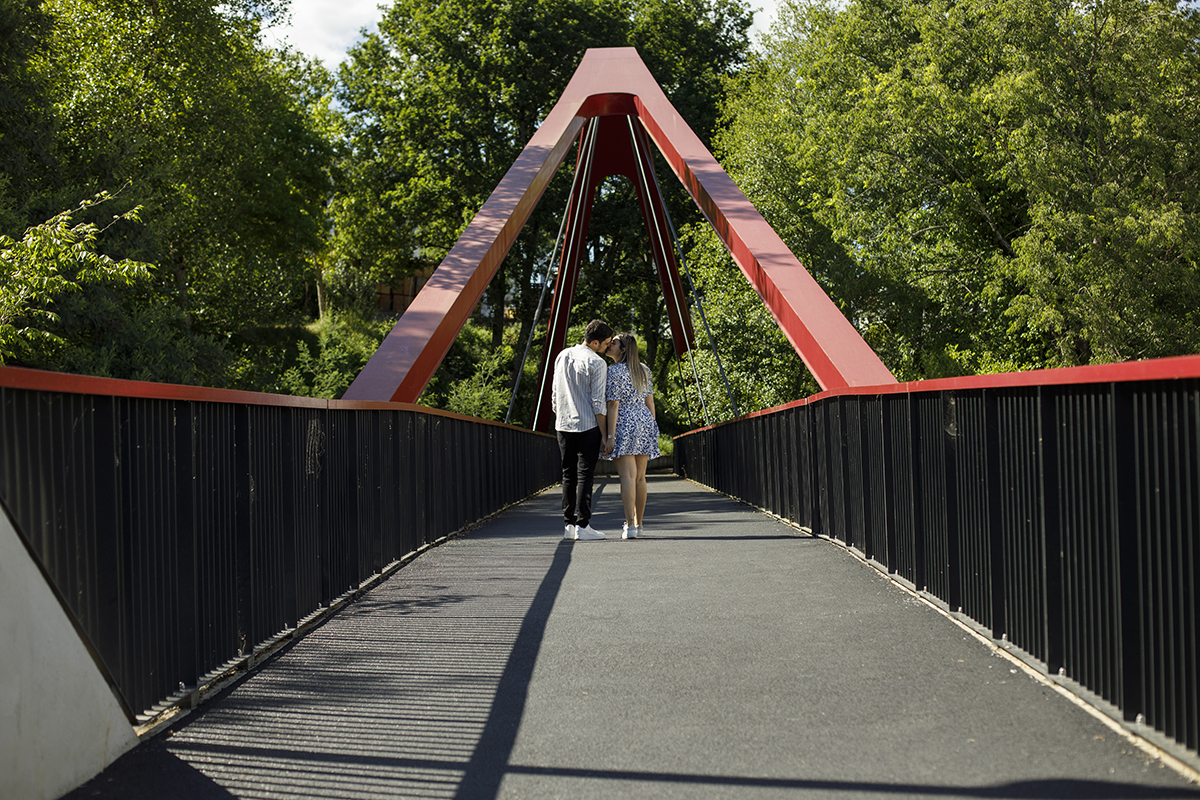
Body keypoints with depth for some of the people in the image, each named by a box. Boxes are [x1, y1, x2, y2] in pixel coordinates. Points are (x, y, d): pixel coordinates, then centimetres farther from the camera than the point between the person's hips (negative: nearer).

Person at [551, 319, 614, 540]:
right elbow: (598, 403, -11)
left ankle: (569, 524, 11)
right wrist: (605, 434, -6)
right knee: (584, 476, -4)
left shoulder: (562, 356, 10)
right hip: (587, 425, -6)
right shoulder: (597, 363, -9)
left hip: (563, 425, 6)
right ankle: (582, 525, -6)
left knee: (568, 475, 10)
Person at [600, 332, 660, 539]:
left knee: (627, 476, -9)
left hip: (624, 424, -6)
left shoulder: (614, 371, -9)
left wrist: (610, 436, -13)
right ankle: (638, 523, 20)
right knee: (639, 477, 13)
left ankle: (630, 526, -14)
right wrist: (652, 428, 20)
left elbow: (613, 405, -13)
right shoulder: (643, 370, 11)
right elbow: (650, 400, 13)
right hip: (645, 422, 6)